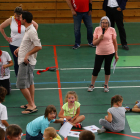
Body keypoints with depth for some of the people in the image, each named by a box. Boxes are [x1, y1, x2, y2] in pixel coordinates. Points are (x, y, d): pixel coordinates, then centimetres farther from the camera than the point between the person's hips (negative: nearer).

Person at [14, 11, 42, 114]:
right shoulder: (28, 30, 9)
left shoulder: (31, 31, -22)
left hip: (26, 62, -11)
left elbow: (38, 46, -27)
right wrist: (19, 48, 13)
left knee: (21, 84, -7)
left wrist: (27, 54, -23)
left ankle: (31, 106, -1)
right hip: (26, 61, 11)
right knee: (30, 83, 16)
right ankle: (32, 104, 25)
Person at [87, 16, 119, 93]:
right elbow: (94, 43, -2)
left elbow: (115, 42, 3)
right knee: (96, 69, 2)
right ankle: (92, 85, 22)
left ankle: (106, 85, 25)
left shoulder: (112, 30, -4)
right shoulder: (97, 29, -4)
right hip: (99, 53, 0)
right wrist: (99, 38, -21)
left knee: (107, 68, 9)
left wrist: (116, 54, 4)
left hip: (110, 52, 0)